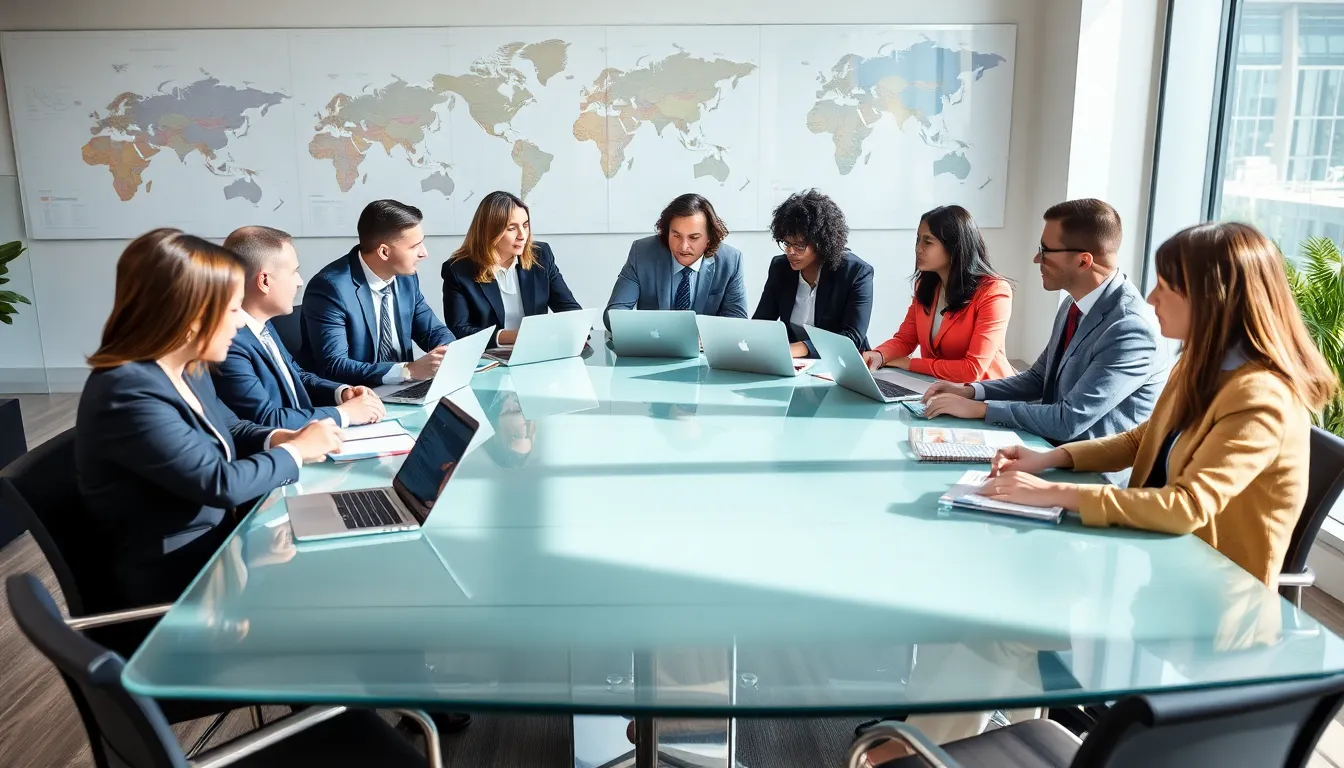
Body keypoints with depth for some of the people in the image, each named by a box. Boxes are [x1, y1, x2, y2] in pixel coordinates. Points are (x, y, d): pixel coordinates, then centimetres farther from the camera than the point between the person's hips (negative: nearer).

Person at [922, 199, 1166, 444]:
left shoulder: (1130, 327, -25)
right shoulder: (1075, 304, 3)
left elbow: (1069, 421, -26)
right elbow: (1039, 379, 14)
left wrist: (979, 408, -20)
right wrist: (970, 391, -1)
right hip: (1054, 446, 8)